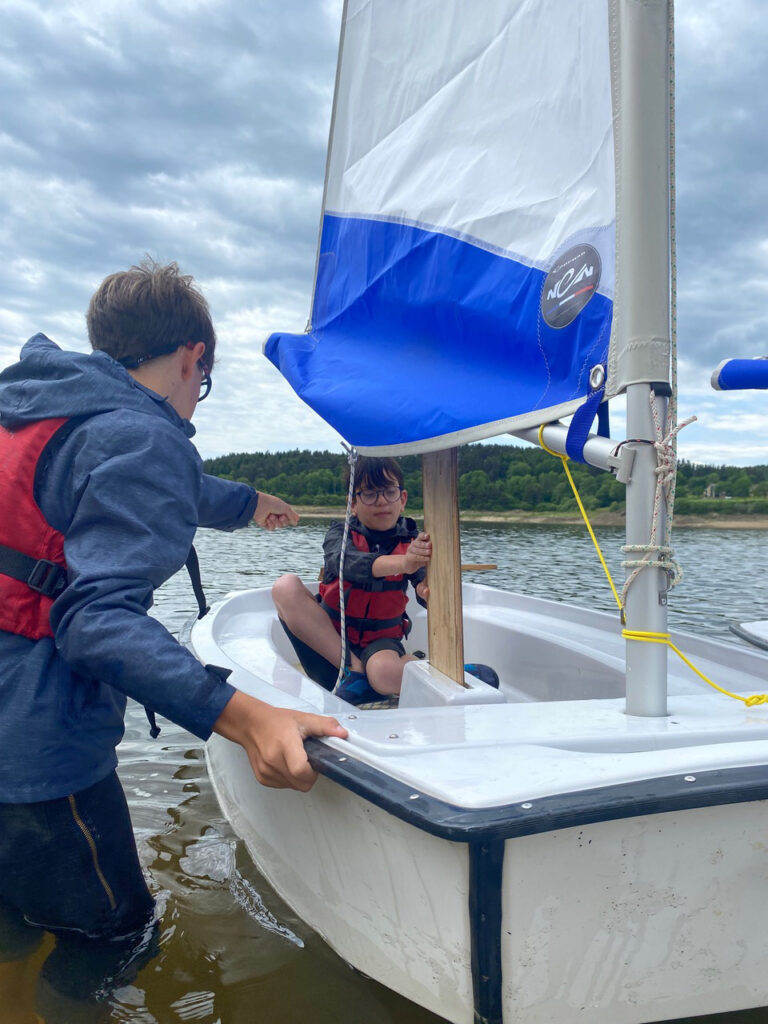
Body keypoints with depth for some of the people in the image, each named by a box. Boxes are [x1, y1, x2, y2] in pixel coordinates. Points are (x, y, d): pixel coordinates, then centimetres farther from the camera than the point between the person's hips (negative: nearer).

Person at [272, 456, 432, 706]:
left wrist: (426, 590, -44)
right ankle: (354, 669, -24)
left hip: (379, 642, -3)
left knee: (384, 673, -41)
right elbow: (347, 563, -30)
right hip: (328, 639, 3)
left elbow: (426, 586, -18)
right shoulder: (340, 534, -6)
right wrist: (401, 563, -49)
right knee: (286, 587, -25)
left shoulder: (412, 542, -3)